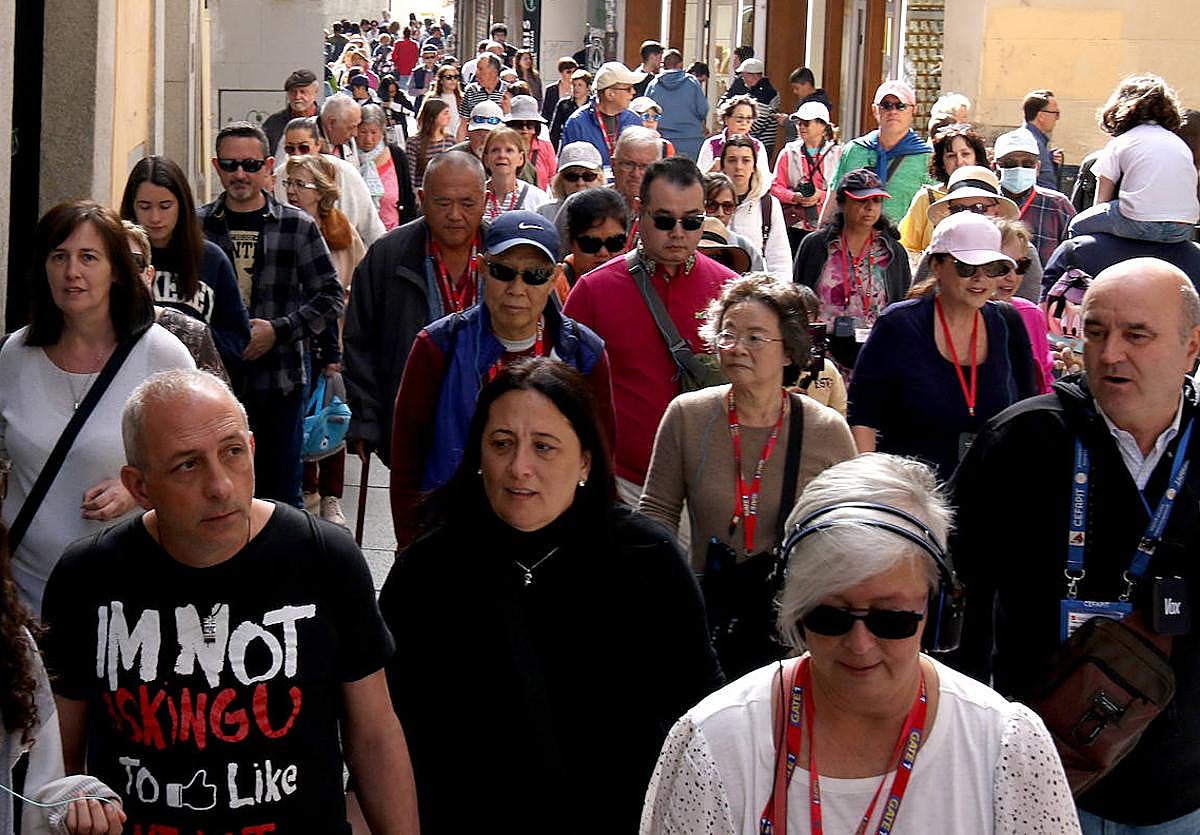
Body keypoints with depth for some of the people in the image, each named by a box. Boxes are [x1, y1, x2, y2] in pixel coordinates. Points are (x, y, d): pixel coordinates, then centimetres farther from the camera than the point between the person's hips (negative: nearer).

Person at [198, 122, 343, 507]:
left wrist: (278, 330, -11)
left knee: (281, 493, 6)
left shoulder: (298, 226, 2)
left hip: (279, 381, -1)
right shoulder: (196, 225, 4)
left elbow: (331, 297, 1)